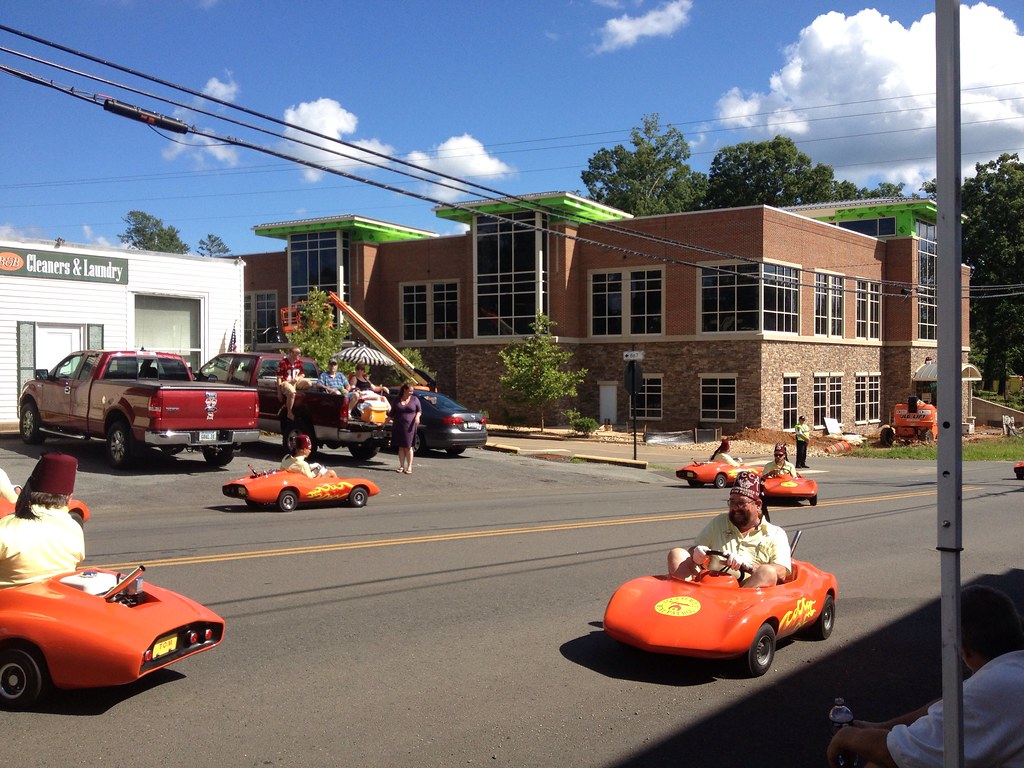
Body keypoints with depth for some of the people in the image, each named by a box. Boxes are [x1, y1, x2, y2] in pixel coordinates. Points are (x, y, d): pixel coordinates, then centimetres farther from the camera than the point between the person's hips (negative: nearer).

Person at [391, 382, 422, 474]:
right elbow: (392, 413, 15)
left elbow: (419, 410, 7)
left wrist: (417, 416, -13)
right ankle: (401, 466, 10)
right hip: (398, 427, 2)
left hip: (409, 426, -2)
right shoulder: (397, 400, 8)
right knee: (401, 447, 5)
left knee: (408, 447, -4)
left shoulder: (415, 399, 4)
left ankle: (409, 467, -2)